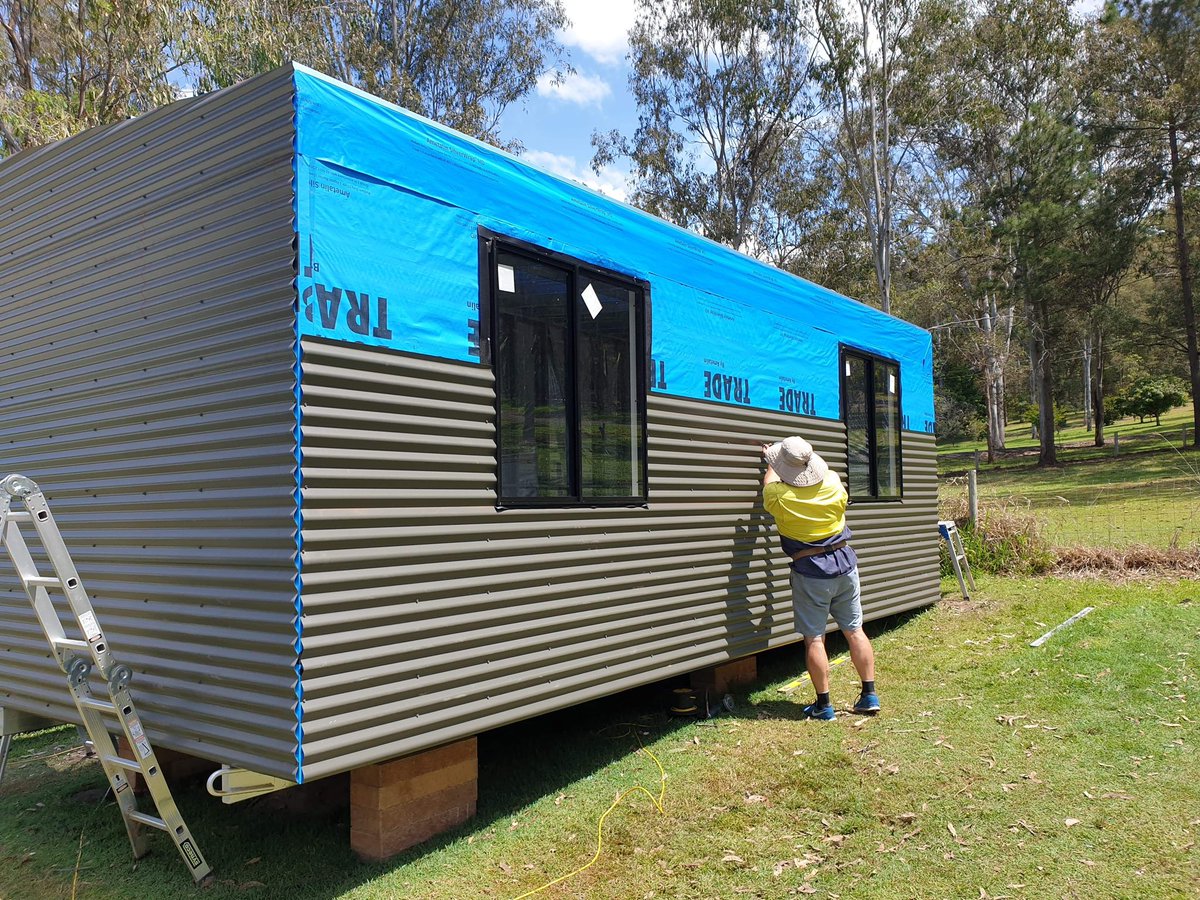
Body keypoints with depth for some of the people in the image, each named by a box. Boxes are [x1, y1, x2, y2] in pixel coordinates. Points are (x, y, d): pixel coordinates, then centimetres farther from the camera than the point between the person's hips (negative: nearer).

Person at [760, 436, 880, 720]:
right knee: (854, 630, 13)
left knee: (814, 638, 3)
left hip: (810, 572, -4)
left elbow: (770, 481, 10)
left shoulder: (779, 495, -14)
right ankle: (869, 695, 19)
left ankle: (823, 704, 9)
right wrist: (806, 460, 38)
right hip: (844, 563, 5)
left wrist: (771, 461, 30)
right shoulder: (834, 482, -5)